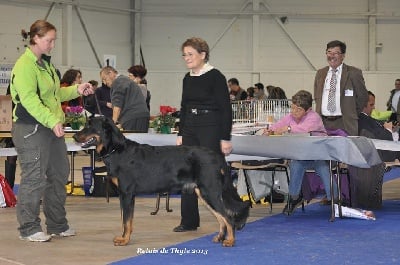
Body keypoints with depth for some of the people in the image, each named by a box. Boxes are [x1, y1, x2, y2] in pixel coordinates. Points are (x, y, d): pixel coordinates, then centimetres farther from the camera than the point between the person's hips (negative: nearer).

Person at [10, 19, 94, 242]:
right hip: (31, 129, -10)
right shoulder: (25, 65, -14)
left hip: (53, 128, 10)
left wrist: (76, 90, 11)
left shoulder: (45, 63, 16)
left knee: (59, 175, 13)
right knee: (34, 178, -5)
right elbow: (29, 100, -23)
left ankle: (57, 224, 23)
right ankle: (29, 228, 4)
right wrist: (52, 121, -30)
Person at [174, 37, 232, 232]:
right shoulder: (187, 79, 11)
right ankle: (189, 221, 13)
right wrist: (180, 134, 14)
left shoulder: (215, 77, -11)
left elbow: (226, 109, -12)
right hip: (190, 129, 8)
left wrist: (225, 138, -15)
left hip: (211, 128, -8)